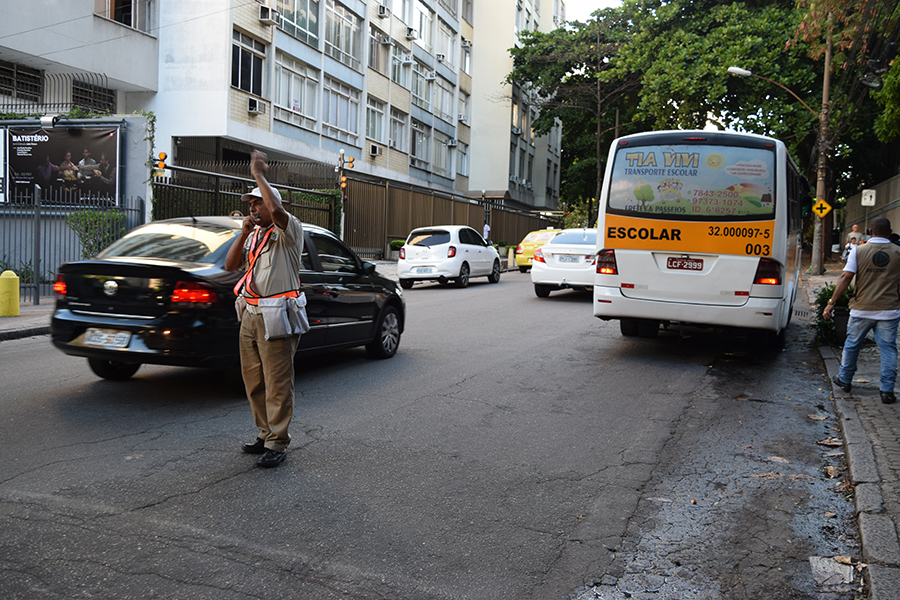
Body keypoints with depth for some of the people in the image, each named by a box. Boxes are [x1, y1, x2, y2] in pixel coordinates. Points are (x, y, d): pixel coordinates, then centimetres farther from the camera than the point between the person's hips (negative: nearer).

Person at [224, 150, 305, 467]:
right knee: (253, 380, 12)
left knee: (277, 382, -4)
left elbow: (277, 210, -27)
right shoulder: (253, 234, 19)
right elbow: (230, 265, 11)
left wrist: (258, 174, -16)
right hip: (250, 313, 8)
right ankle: (265, 433, 25)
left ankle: (277, 443, 3)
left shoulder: (289, 230, -5)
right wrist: (244, 233, -1)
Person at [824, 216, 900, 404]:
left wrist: (832, 302, -9)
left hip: (862, 309, 0)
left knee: (852, 344, 15)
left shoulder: (859, 250, -4)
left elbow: (846, 277, -10)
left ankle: (844, 380, 29)